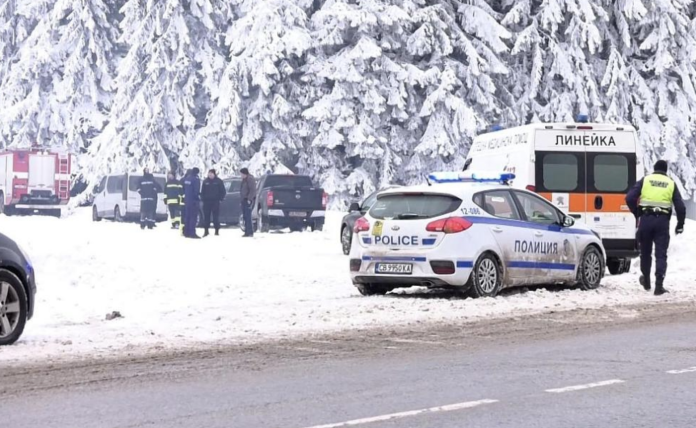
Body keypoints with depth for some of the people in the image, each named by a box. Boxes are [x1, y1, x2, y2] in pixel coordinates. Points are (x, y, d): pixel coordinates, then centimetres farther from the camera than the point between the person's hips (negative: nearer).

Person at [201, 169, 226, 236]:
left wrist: (220, 199, -5)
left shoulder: (218, 181, -1)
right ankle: (206, 231, 10)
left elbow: (223, 191, 2)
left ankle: (217, 231, 4)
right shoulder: (205, 181, 8)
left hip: (215, 202, -3)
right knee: (206, 216, 2)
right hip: (207, 201, 3)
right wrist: (202, 198, 3)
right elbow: (202, 191, 14)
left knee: (216, 216, -2)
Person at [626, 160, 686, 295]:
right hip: (662, 221, 0)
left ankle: (646, 281, 32)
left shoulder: (645, 180, 6)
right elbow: (680, 206, 4)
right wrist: (680, 224, 15)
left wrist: (636, 213, 11)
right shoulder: (671, 184, 8)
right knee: (661, 254, 0)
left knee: (645, 252, 17)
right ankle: (659, 285, -11)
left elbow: (630, 198, -4)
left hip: (646, 219, 0)